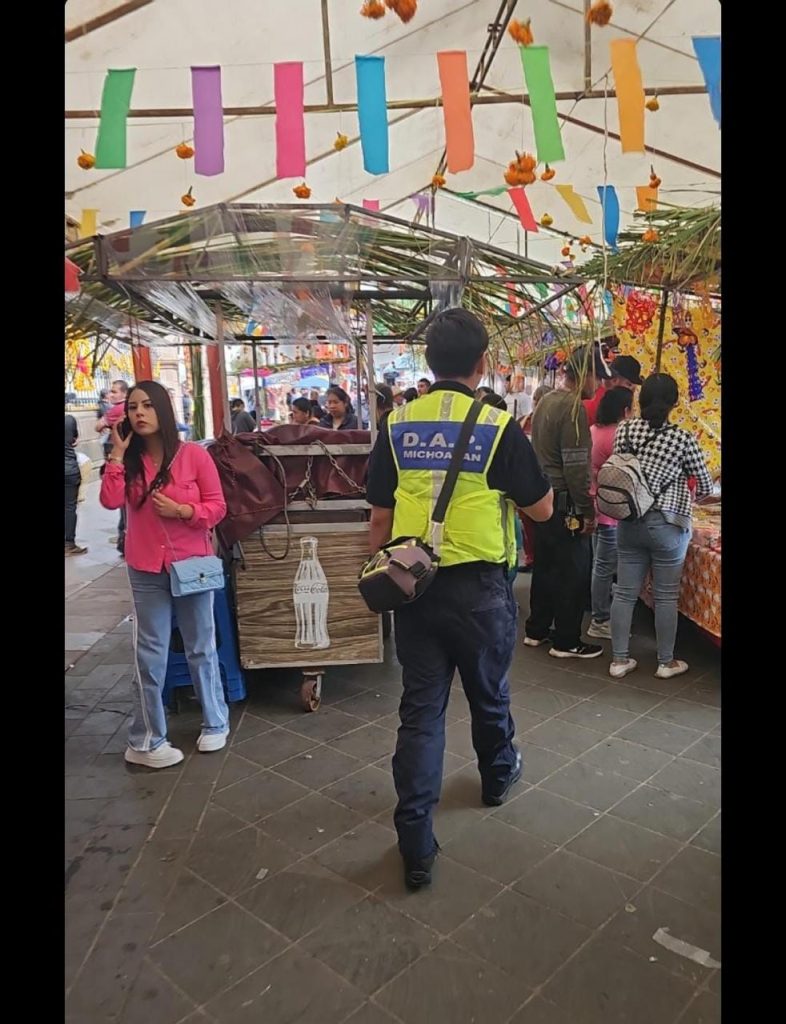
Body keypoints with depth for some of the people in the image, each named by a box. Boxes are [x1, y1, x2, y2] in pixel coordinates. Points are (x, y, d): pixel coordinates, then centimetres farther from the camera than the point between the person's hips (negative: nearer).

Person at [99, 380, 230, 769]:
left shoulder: (194, 454, -7)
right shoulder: (129, 460, 3)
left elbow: (217, 507, -6)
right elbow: (110, 501, -14)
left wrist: (181, 510, -21)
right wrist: (117, 453, -14)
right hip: (146, 570, 2)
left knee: (201, 649, 13)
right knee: (150, 656, 7)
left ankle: (215, 723, 29)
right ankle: (145, 741, 17)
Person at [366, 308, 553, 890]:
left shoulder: (396, 426, -2)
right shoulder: (499, 427, -11)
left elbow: (380, 518, 2)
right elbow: (542, 508, -1)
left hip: (413, 585, 2)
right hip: (479, 586, -2)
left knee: (421, 710, 8)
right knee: (489, 694, 22)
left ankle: (416, 845, 11)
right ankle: (498, 776, 49)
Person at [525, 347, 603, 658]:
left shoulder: (547, 400, 10)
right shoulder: (573, 408, -18)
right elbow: (576, 467, -21)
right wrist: (587, 511, -15)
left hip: (543, 499, 9)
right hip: (564, 504, -9)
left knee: (545, 567, 18)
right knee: (574, 573, 2)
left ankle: (536, 630, 28)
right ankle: (566, 642, 12)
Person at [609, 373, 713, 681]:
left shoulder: (625, 430, -1)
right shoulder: (683, 438, -8)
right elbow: (706, 486, 1)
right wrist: (688, 496, 23)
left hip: (628, 522, 3)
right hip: (667, 525, -3)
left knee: (625, 592, 9)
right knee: (666, 596, 9)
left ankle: (619, 659, 17)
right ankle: (666, 662, 21)